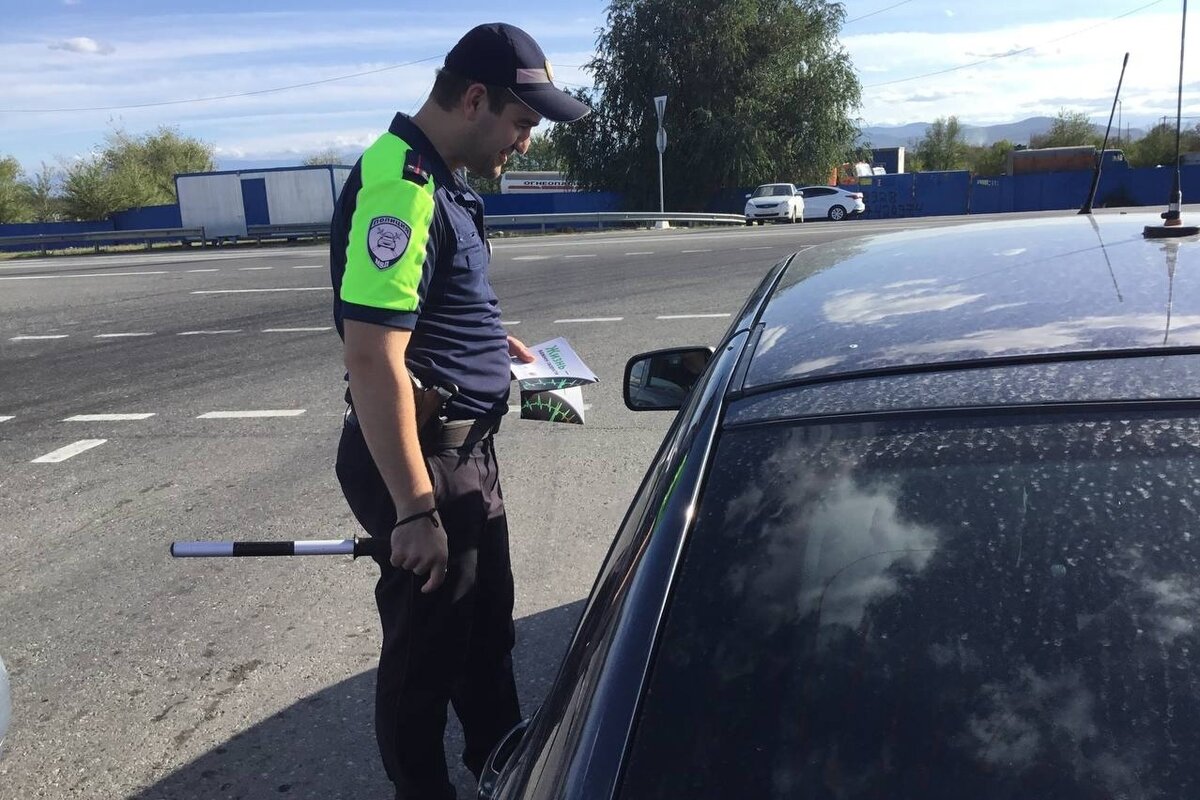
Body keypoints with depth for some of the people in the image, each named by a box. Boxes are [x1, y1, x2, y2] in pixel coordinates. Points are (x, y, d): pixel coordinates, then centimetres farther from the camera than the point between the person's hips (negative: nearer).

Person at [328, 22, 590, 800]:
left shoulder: (439, 180, 10)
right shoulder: (400, 189, -22)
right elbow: (372, 358, -28)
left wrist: (495, 343, 13)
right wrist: (414, 509, -26)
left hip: (465, 442, 10)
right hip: (422, 454, -10)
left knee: (488, 620, 23)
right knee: (427, 642, 9)